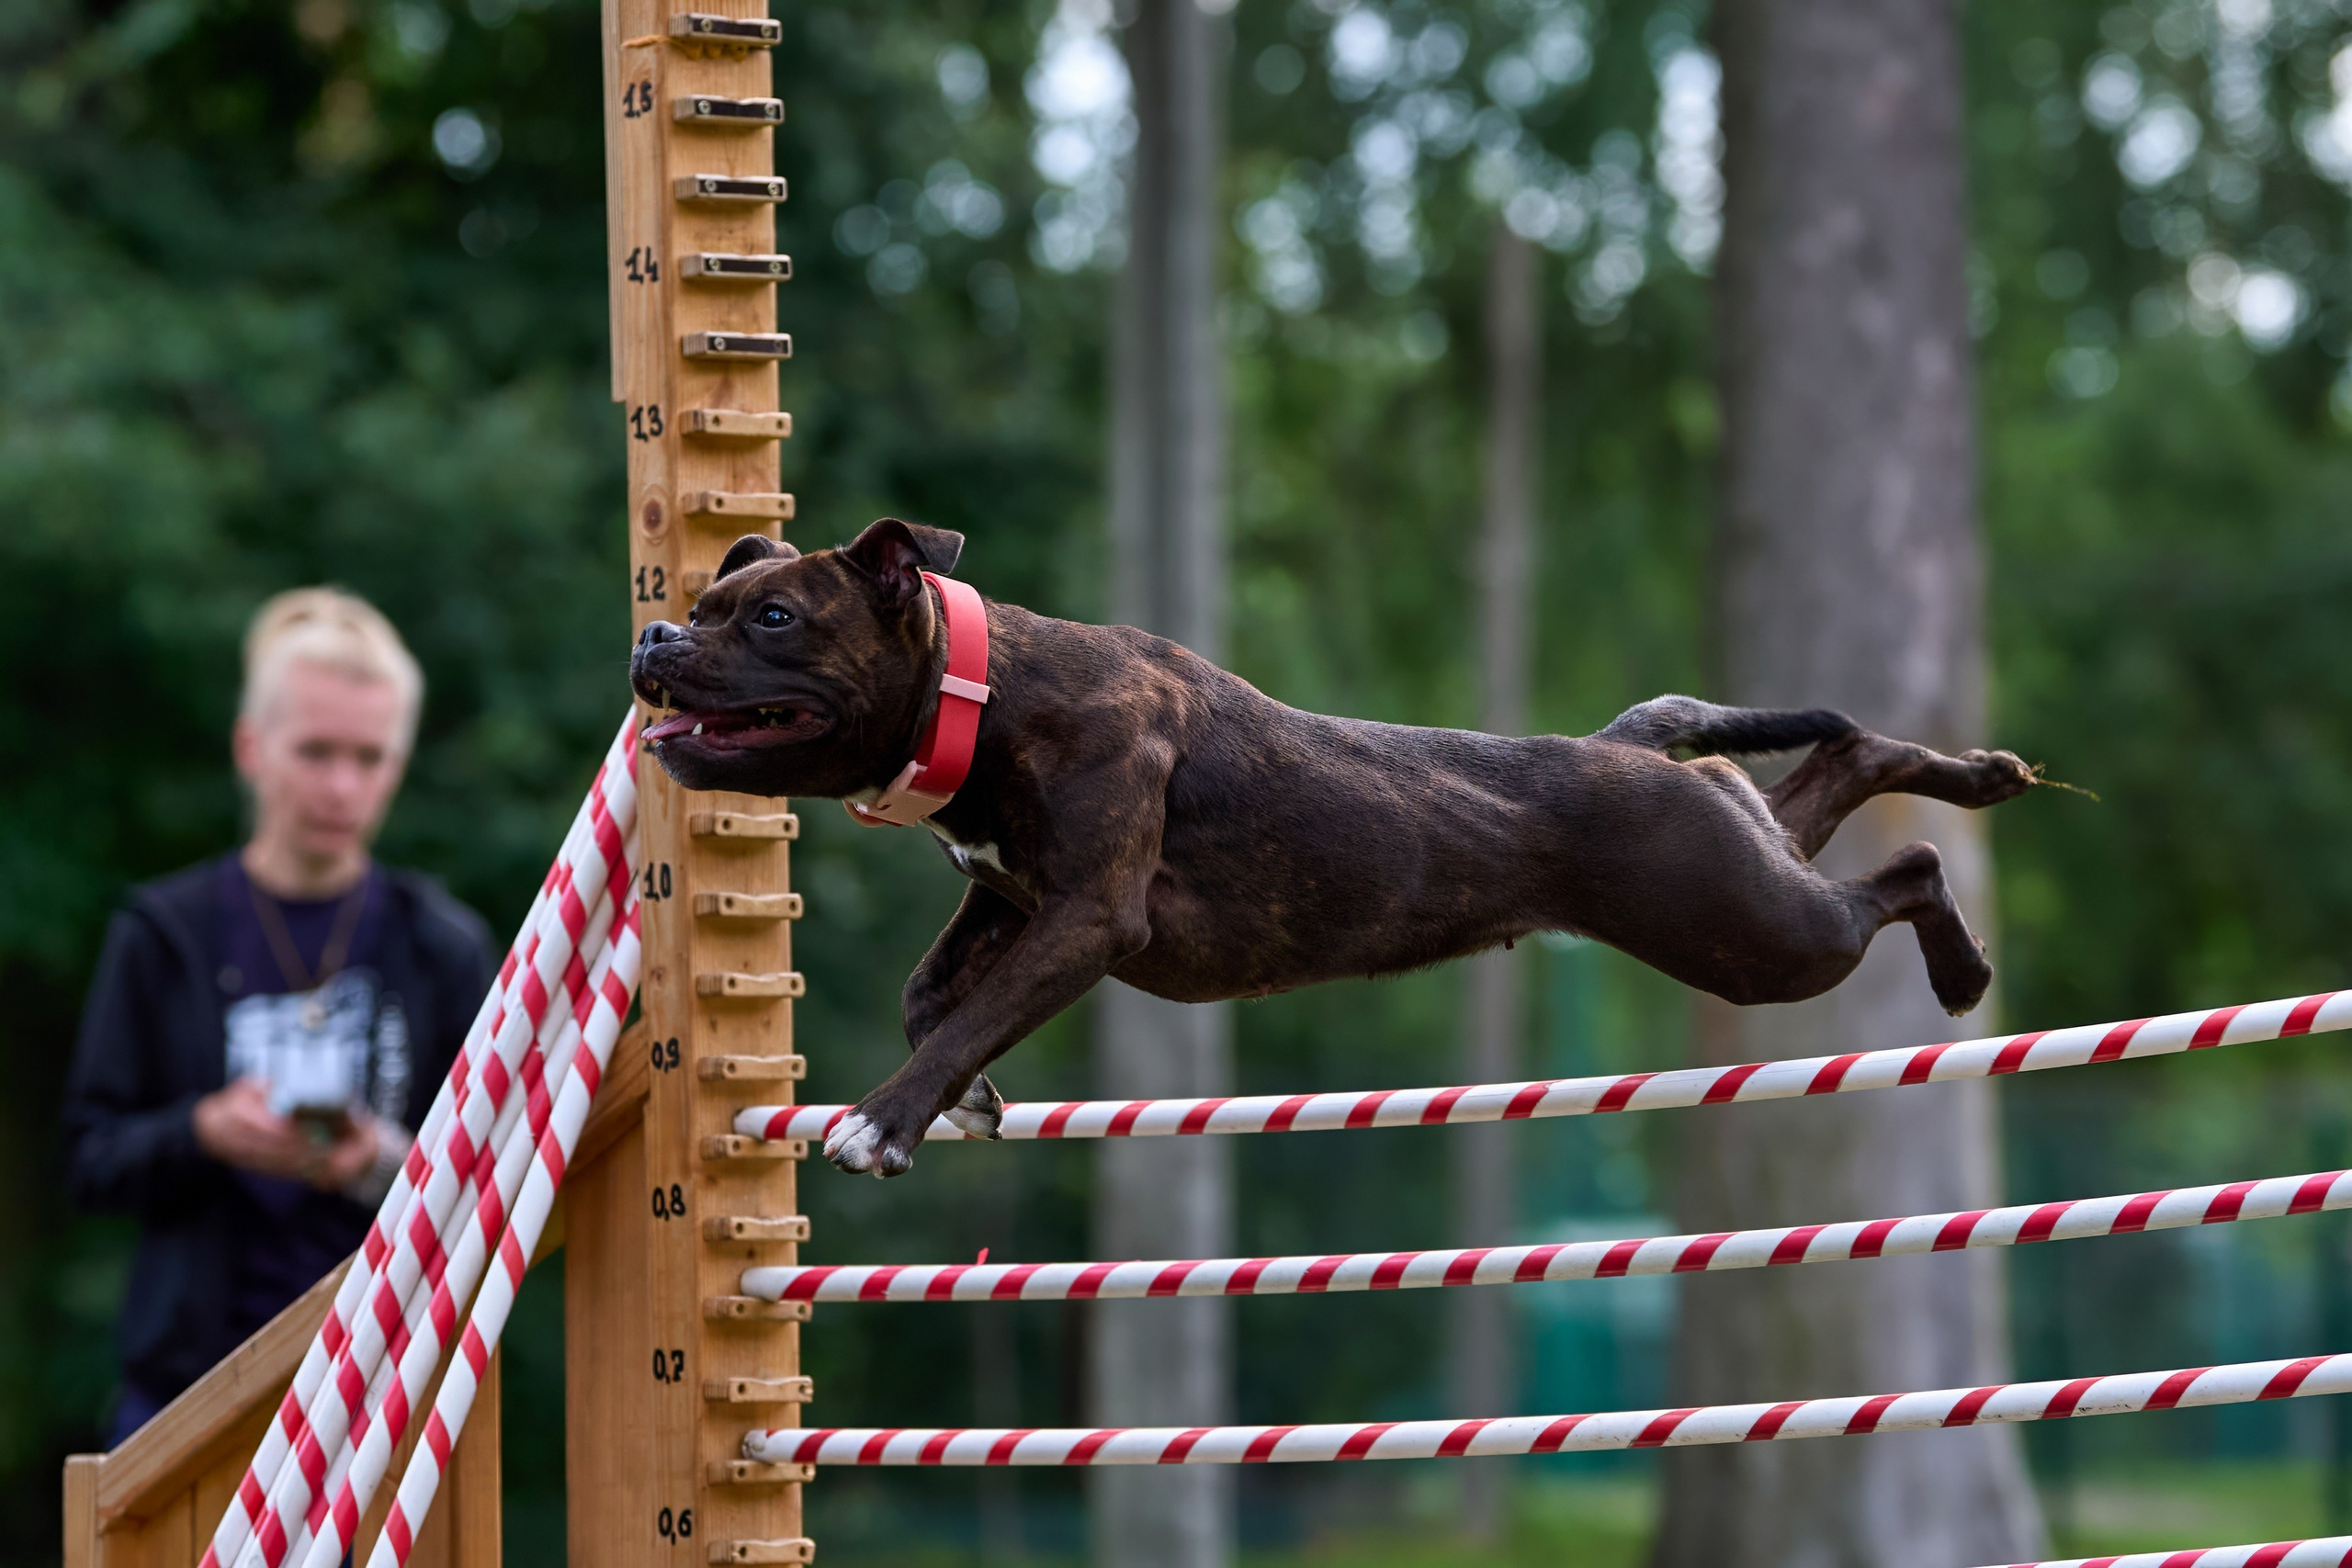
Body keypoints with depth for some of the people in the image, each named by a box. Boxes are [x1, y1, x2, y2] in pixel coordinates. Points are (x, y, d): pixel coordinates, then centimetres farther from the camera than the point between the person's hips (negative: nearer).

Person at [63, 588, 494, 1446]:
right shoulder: (163, 938, 6)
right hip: (195, 1374, 0)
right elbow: (91, 1158, 5)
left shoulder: (442, 948, 7)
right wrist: (203, 1133, -14)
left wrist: (394, 1164, -13)